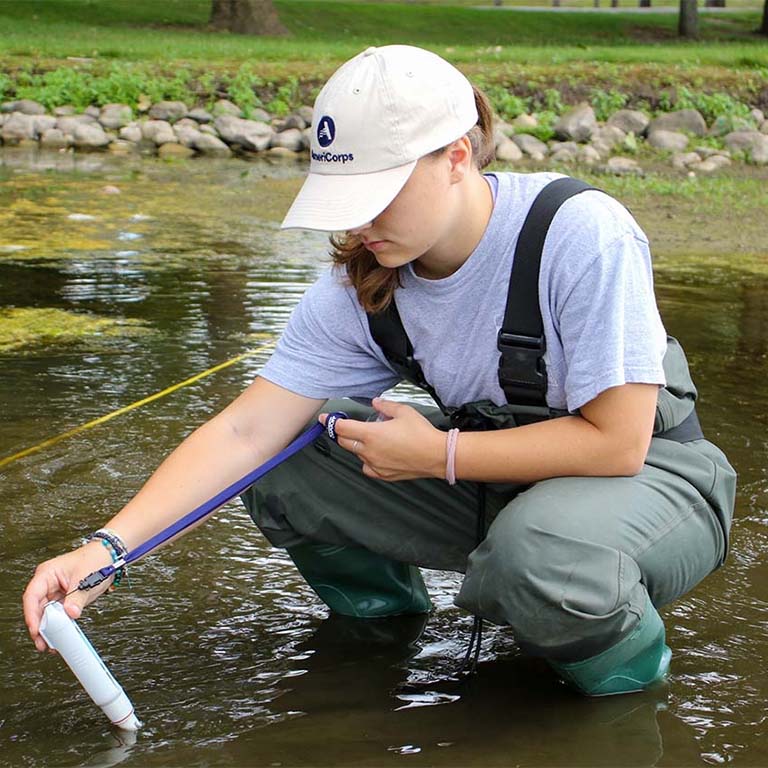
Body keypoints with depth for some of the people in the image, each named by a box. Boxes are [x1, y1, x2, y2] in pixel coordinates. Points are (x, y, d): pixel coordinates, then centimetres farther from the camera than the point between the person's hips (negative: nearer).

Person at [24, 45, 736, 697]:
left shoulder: (581, 234, -26)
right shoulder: (359, 288, -9)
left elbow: (617, 440, -27)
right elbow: (246, 429, -13)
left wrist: (437, 455, -21)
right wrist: (105, 548, -25)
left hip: (652, 475, -5)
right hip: (496, 479, 5)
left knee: (539, 550, -40)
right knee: (286, 463, -11)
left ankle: (619, 650, -5)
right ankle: (382, 613, 17)